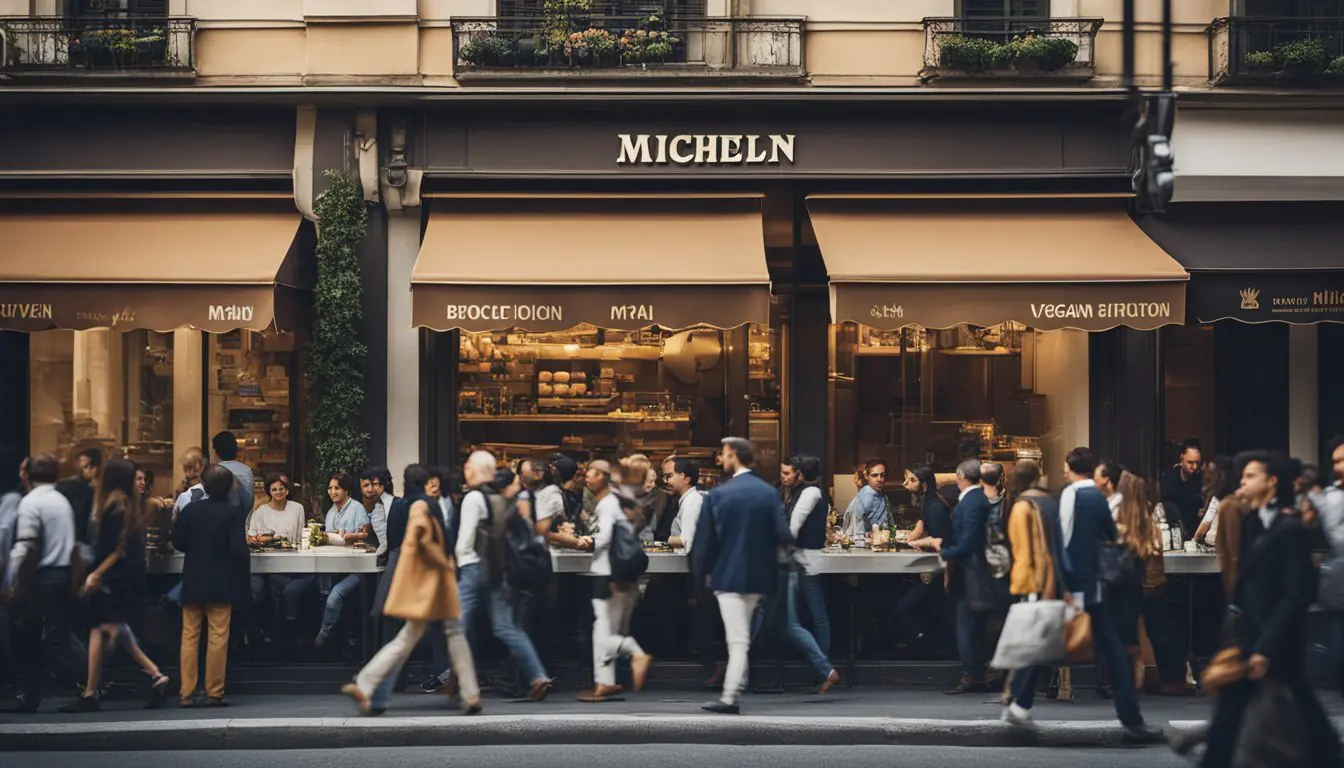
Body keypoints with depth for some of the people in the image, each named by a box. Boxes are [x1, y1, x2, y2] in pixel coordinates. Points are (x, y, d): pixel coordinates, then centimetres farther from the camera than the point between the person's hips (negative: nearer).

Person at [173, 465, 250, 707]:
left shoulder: (190, 510, -3)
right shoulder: (235, 512, -10)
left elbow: (178, 543, -1)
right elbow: (238, 547, -17)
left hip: (193, 582, 2)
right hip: (222, 584, -2)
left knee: (190, 636, 8)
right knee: (217, 638, 2)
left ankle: (187, 693, 7)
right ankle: (214, 692, 4)